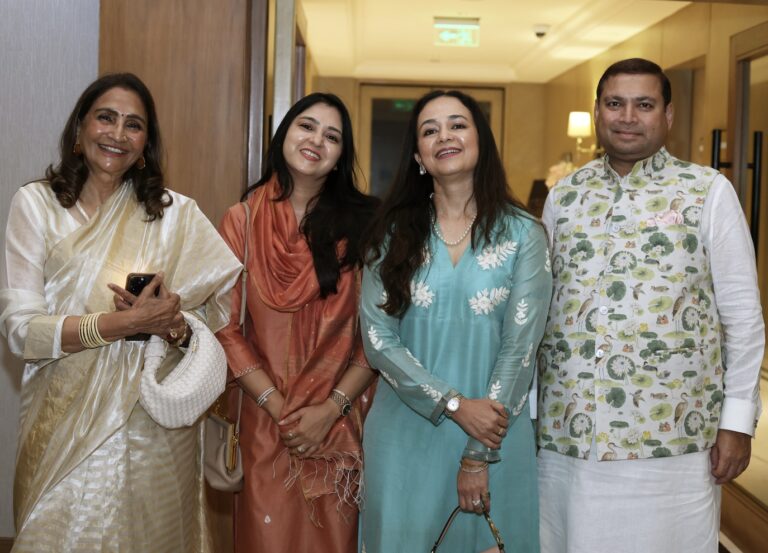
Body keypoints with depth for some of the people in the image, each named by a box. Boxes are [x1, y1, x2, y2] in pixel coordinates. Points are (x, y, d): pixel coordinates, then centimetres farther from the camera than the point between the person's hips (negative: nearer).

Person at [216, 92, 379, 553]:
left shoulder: (360, 223, 0)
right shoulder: (243, 220, 1)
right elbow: (226, 328, -1)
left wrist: (330, 410, -11)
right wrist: (278, 407, -9)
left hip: (341, 425, 0)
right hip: (266, 422, 0)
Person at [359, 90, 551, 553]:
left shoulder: (523, 234, -3)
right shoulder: (394, 232, 2)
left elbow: (520, 345, -8)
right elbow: (378, 338, -5)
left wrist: (480, 455, -11)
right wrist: (455, 404, -15)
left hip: (495, 436, -1)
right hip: (405, 434, 1)